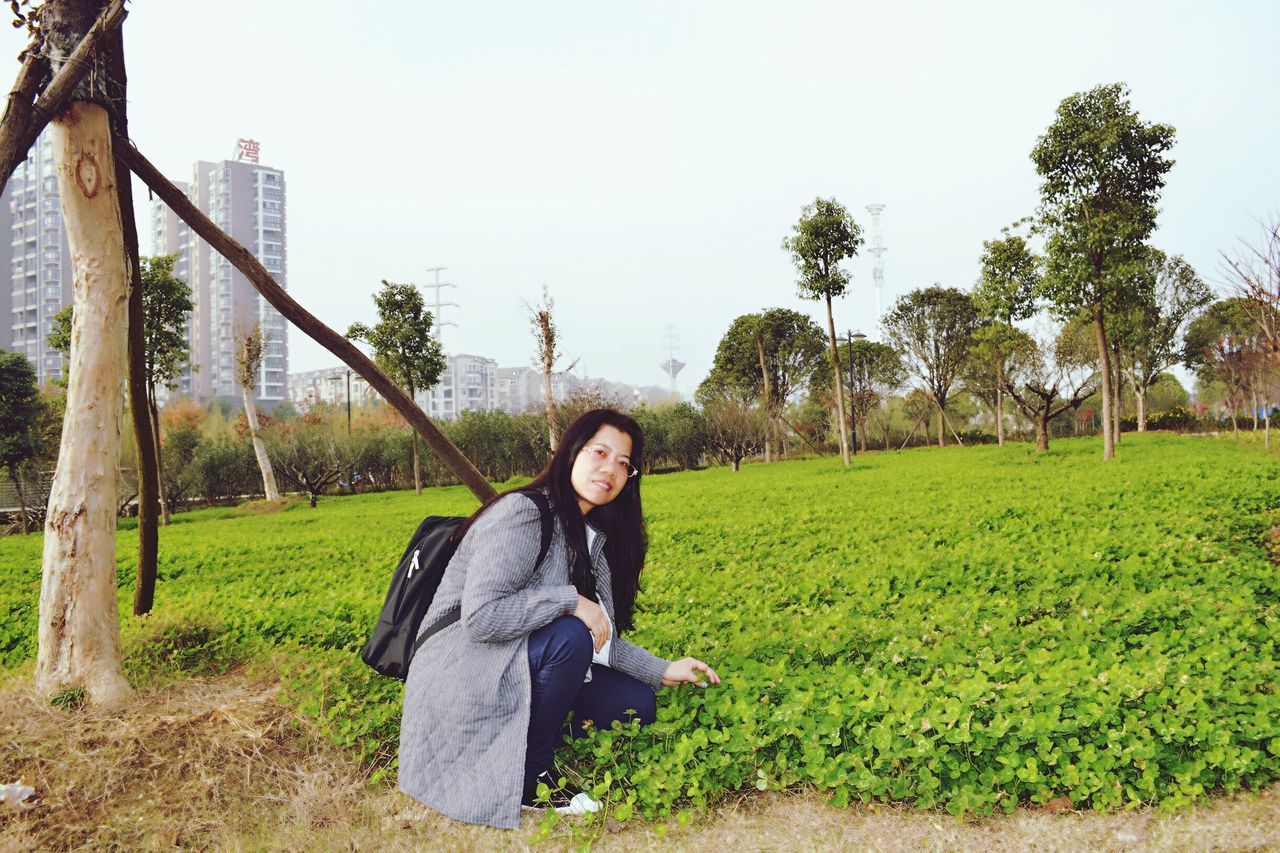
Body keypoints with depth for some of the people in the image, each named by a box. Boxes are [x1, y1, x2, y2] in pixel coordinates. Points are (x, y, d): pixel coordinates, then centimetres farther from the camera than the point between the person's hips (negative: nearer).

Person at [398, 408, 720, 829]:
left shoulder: (595, 536, 7)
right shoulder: (522, 512, -20)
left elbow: (600, 637, 10)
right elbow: (480, 617, -30)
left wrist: (663, 671, 3)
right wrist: (569, 601, -26)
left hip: (524, 669, 8)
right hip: (459, 675, -8)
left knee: (636, 705, 1)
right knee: (568, 636, -32)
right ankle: (529, 773, -11)